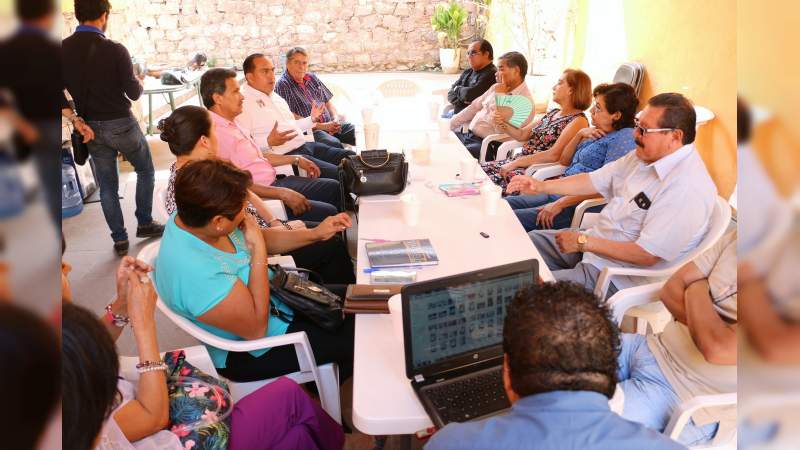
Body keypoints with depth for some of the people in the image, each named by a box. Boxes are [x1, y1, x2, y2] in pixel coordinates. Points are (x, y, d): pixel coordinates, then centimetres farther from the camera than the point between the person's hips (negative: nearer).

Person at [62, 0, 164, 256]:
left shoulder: (63, 50, -5)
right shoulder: (114, 50, -17)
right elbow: (134, 93, -11)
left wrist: (74, 119, -1)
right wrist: (140, 82, 9)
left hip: (91, 127, 4)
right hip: (121, 124, -4)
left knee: (107, 186, 13)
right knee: (145, 171, 20)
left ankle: (119, 240, 18)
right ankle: (145, 224, 26)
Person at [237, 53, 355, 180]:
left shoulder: (274, 96, 20)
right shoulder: (243, 102, -10)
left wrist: (312, 119, 20)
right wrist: (269, 142, -31)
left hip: (305, 146, 10)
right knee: (338, 173, -23)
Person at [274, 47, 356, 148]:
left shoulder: (312, 78, 19)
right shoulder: (282, 85, -3)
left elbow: (328, 101, 24)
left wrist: (336, 119, 3)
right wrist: (321, 126, -14)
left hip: (330, 124, 7)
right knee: (334, 143, -35)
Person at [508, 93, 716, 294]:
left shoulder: (686, 187, -27)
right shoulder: (644, 155, 2)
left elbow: (647, 255, -28)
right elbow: (594, 180, 10)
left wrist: (583, 242, -22)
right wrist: (542, 186, 0)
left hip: (618, 277, -9)